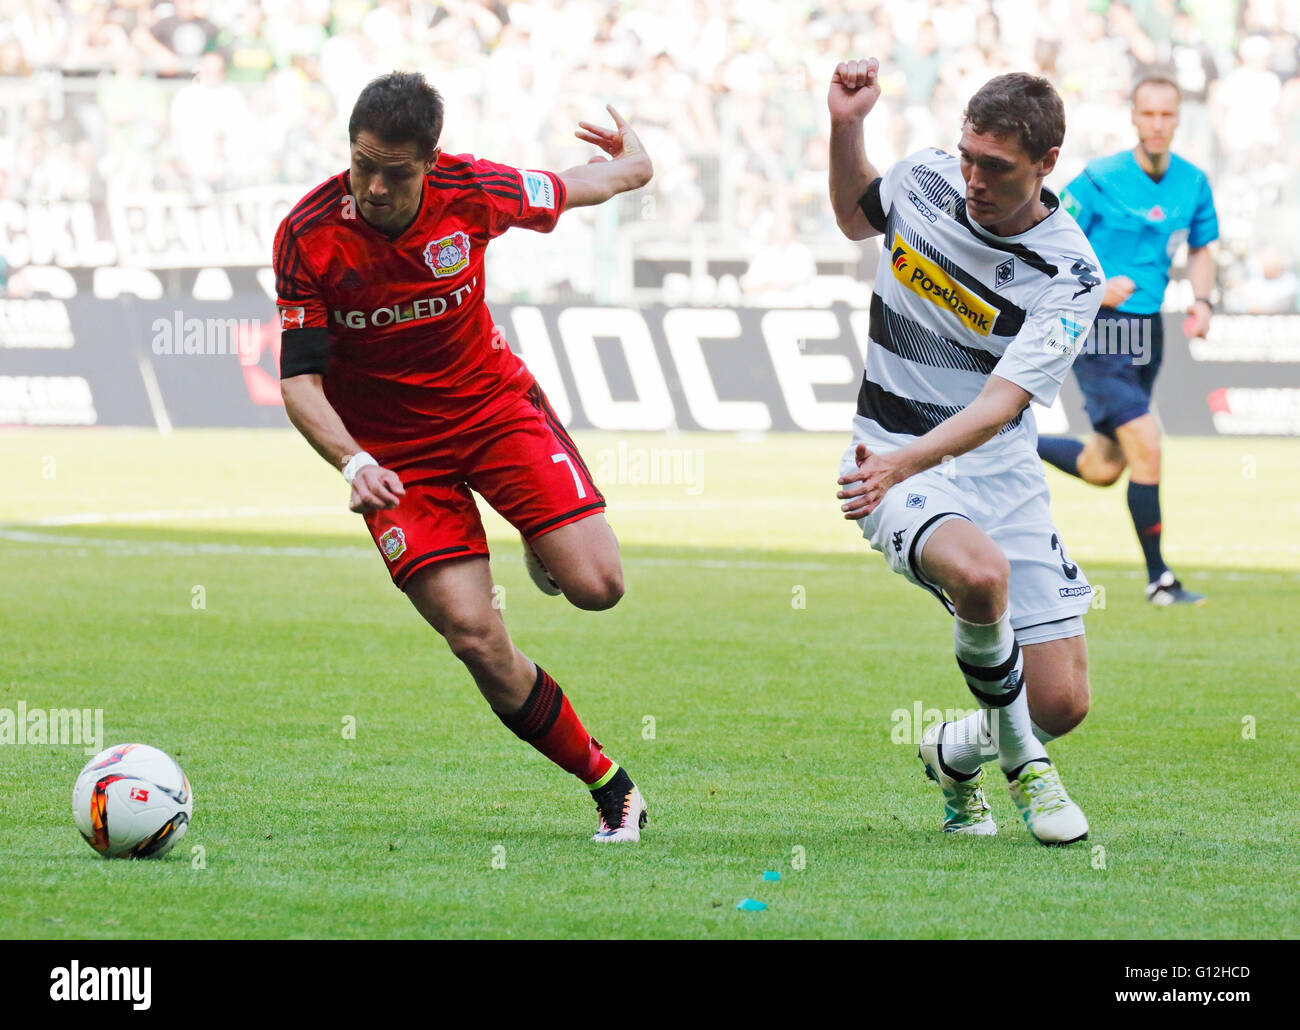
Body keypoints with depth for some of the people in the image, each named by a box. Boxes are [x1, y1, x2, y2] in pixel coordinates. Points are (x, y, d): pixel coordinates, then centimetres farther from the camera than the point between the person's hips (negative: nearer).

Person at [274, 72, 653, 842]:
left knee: (597, 585, -14)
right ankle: (608, 784, 4)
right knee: (478, 641, -14)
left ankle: (546, 549, 25)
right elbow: (299, 379, -17)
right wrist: (353, 464, -33)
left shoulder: (472, 191, -16)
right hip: (393, 450, -1)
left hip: (494, 403, 1)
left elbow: (571, 189, 6)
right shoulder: (308, 238, -20)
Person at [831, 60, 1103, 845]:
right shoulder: (925, 178, -7)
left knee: (1062, 704, -2)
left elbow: (999, 404, -26)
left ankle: (956, 753, 34)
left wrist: (905, 460, -42)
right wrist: (846, 127, 3)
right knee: (979, 571, -36)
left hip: (1003, 473, 1)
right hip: (892, 464, -1)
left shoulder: (1070, 276, -15)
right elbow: (857, 216, 20)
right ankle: (1022, 760, -9)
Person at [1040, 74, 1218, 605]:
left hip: (1146, 331, 7)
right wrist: (1095, 289, -24)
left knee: (1102, 468, 11)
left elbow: (1201, 249, 18)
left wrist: (1202, 300, 0)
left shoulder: (1193, 183, 4)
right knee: (1146, 445, -15)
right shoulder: (1099, 179, -12)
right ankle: (1158, 578, -5)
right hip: (1098, 329, -7)